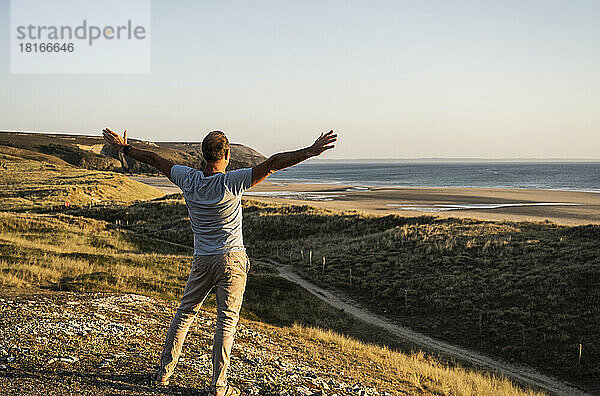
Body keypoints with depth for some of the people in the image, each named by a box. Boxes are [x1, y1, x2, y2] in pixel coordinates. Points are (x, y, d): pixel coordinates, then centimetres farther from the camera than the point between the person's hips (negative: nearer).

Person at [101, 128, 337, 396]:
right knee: (227, 319, 1)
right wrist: (311, 151, -24)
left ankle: (164, 372, 22)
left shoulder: (188, 179, -2)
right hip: (231, 258, -4)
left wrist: (124, 148, 24)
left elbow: (154, 160, 10)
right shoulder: (232, 182, -15)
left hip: (201, 261, 4)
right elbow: (273, 164, -21)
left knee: (185, 312, 16)